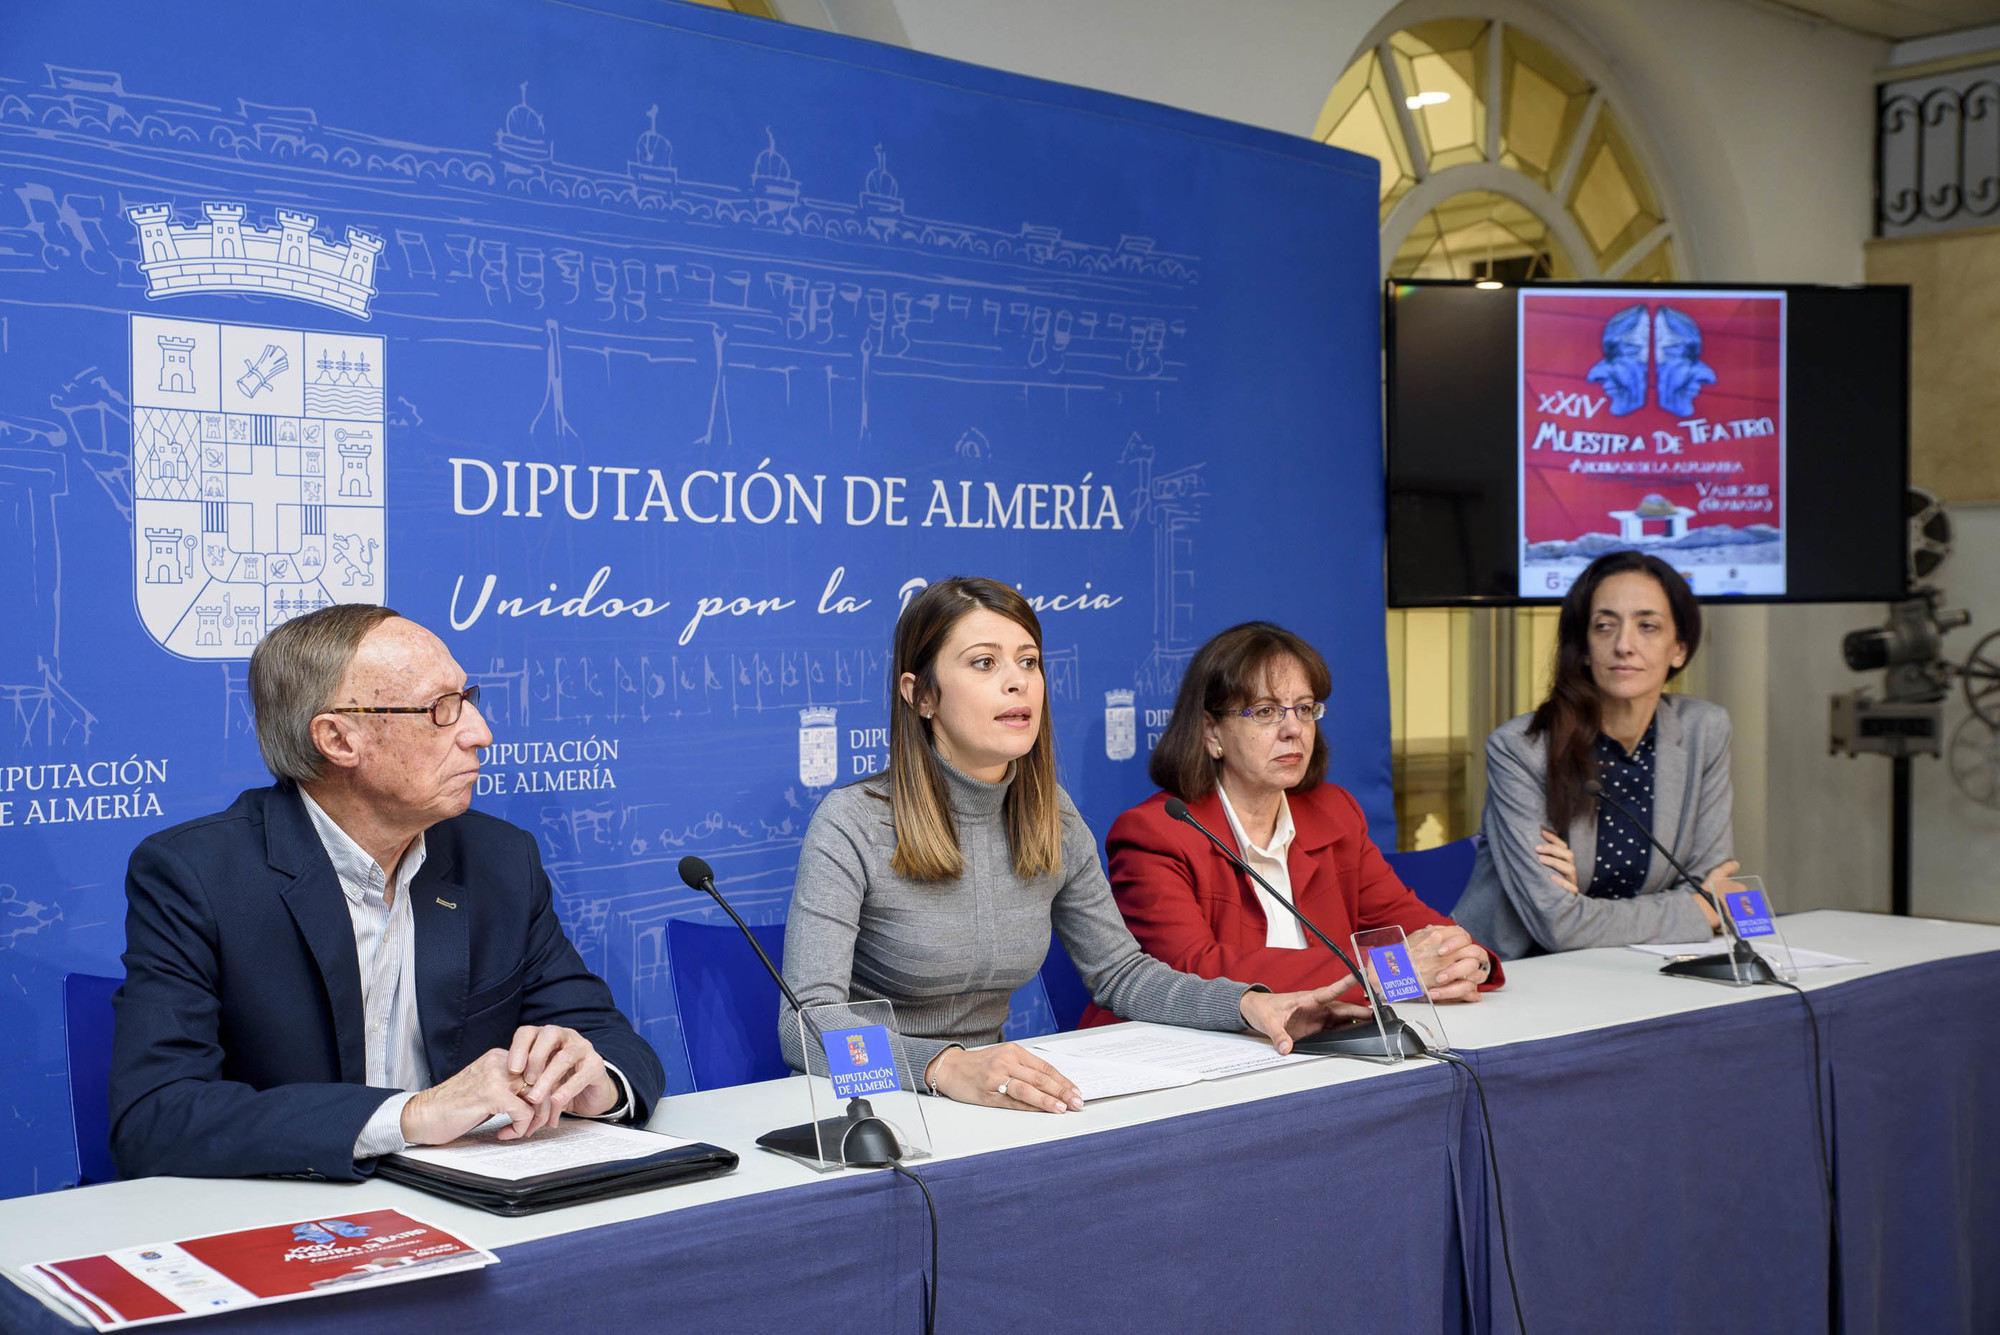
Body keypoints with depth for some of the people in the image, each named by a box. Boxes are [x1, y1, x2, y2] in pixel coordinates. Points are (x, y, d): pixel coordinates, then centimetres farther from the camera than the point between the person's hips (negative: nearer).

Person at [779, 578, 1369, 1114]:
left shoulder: (1053, 818, 4)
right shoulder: (852, 826, -15)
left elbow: (1120, 970, 13)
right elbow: (807, 1024, -24)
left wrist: (1248, 1004, -5)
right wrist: (948, 1068, -41)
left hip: (986, 1102, 4)